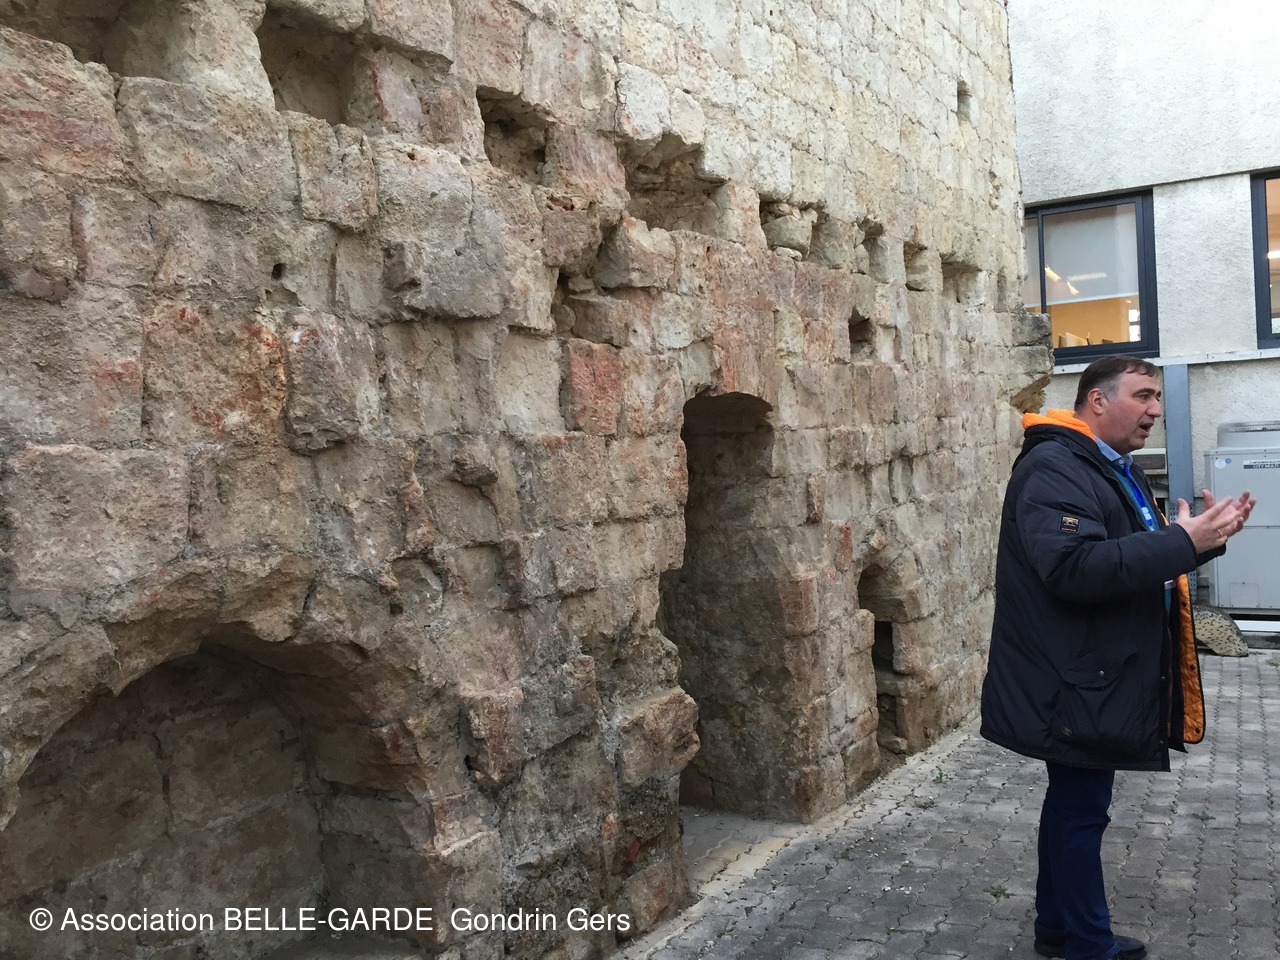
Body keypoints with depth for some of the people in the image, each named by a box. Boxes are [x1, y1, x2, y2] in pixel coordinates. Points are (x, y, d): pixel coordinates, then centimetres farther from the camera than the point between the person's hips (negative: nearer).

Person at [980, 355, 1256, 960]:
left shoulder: (1114, 469, 15)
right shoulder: (1054, 469, -18)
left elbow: (1136, 561, 19)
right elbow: (1076, 567, -31)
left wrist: (1205, 535, 4)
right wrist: (1182, 541, -26)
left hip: (1096, 680, 11)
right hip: (1075, 685, -11)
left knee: (1075, 805, 19)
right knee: (1081, 812, 2)